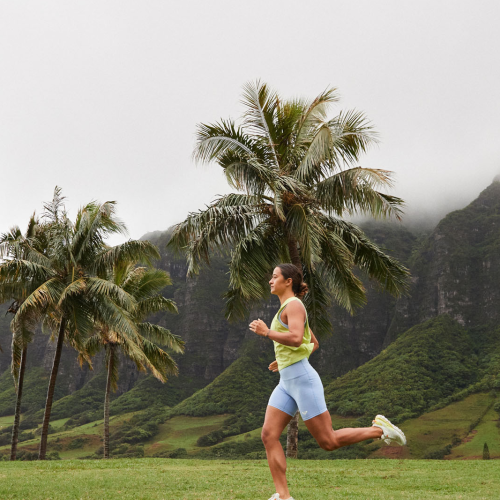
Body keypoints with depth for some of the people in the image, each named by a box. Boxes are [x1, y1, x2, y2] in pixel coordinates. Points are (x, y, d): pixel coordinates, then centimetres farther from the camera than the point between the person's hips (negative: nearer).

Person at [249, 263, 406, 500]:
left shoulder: (294, 304, -8)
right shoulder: (286, 309, 20)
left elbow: (296, 339, -27)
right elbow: (313, 343, 28)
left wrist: (266, 332, -17)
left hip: (302, 379, -9)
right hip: (286, 383, 9)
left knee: (328, 441, -5)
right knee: (269, 435, -4)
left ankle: (379, 429, 11)